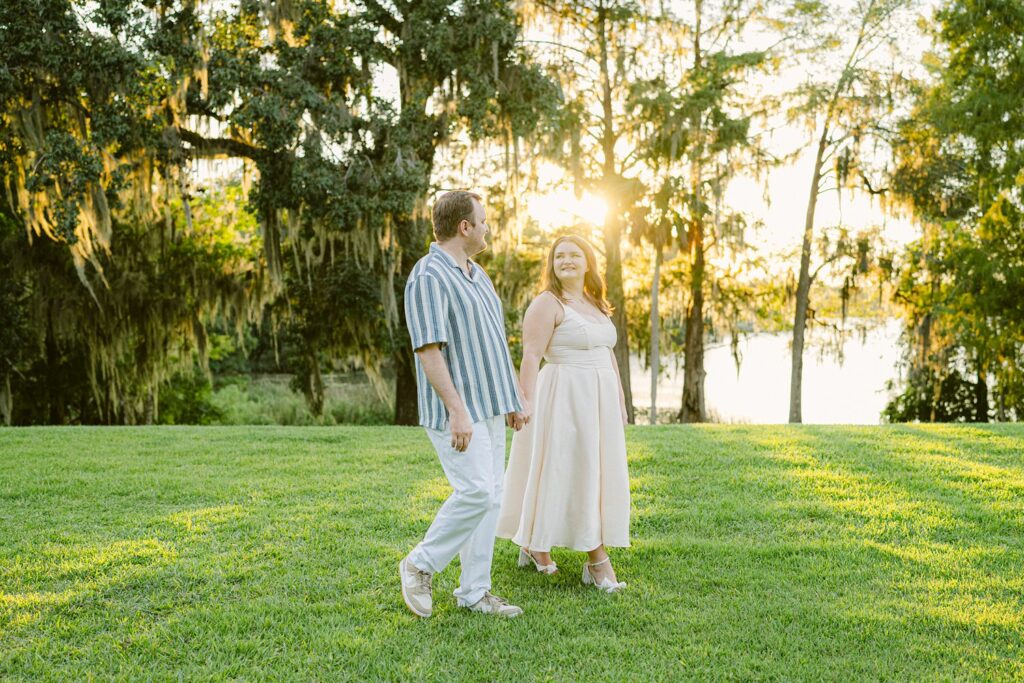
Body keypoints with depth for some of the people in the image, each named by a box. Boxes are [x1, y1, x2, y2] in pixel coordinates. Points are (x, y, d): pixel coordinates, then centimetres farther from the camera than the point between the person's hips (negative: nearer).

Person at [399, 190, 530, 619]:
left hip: (489, 406, 9)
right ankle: (421, 565, 7)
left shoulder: (477, 275, 16)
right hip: (457, 410, -9)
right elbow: (429, 349, -21)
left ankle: (474, 591, 15)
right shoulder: (429, 276, -14)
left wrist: (516, 397, 19)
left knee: (489, 497, 8)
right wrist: (457, 410, -26)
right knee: (475, 493, -13)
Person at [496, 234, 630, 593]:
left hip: (599, 400, 8)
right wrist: (527, 405, -21)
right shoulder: (546, 304, -8)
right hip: (563, 399, -8)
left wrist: (620, 400, 18)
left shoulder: (596, 304, 16)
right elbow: (530, 357, -15)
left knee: (595, 474, 8)